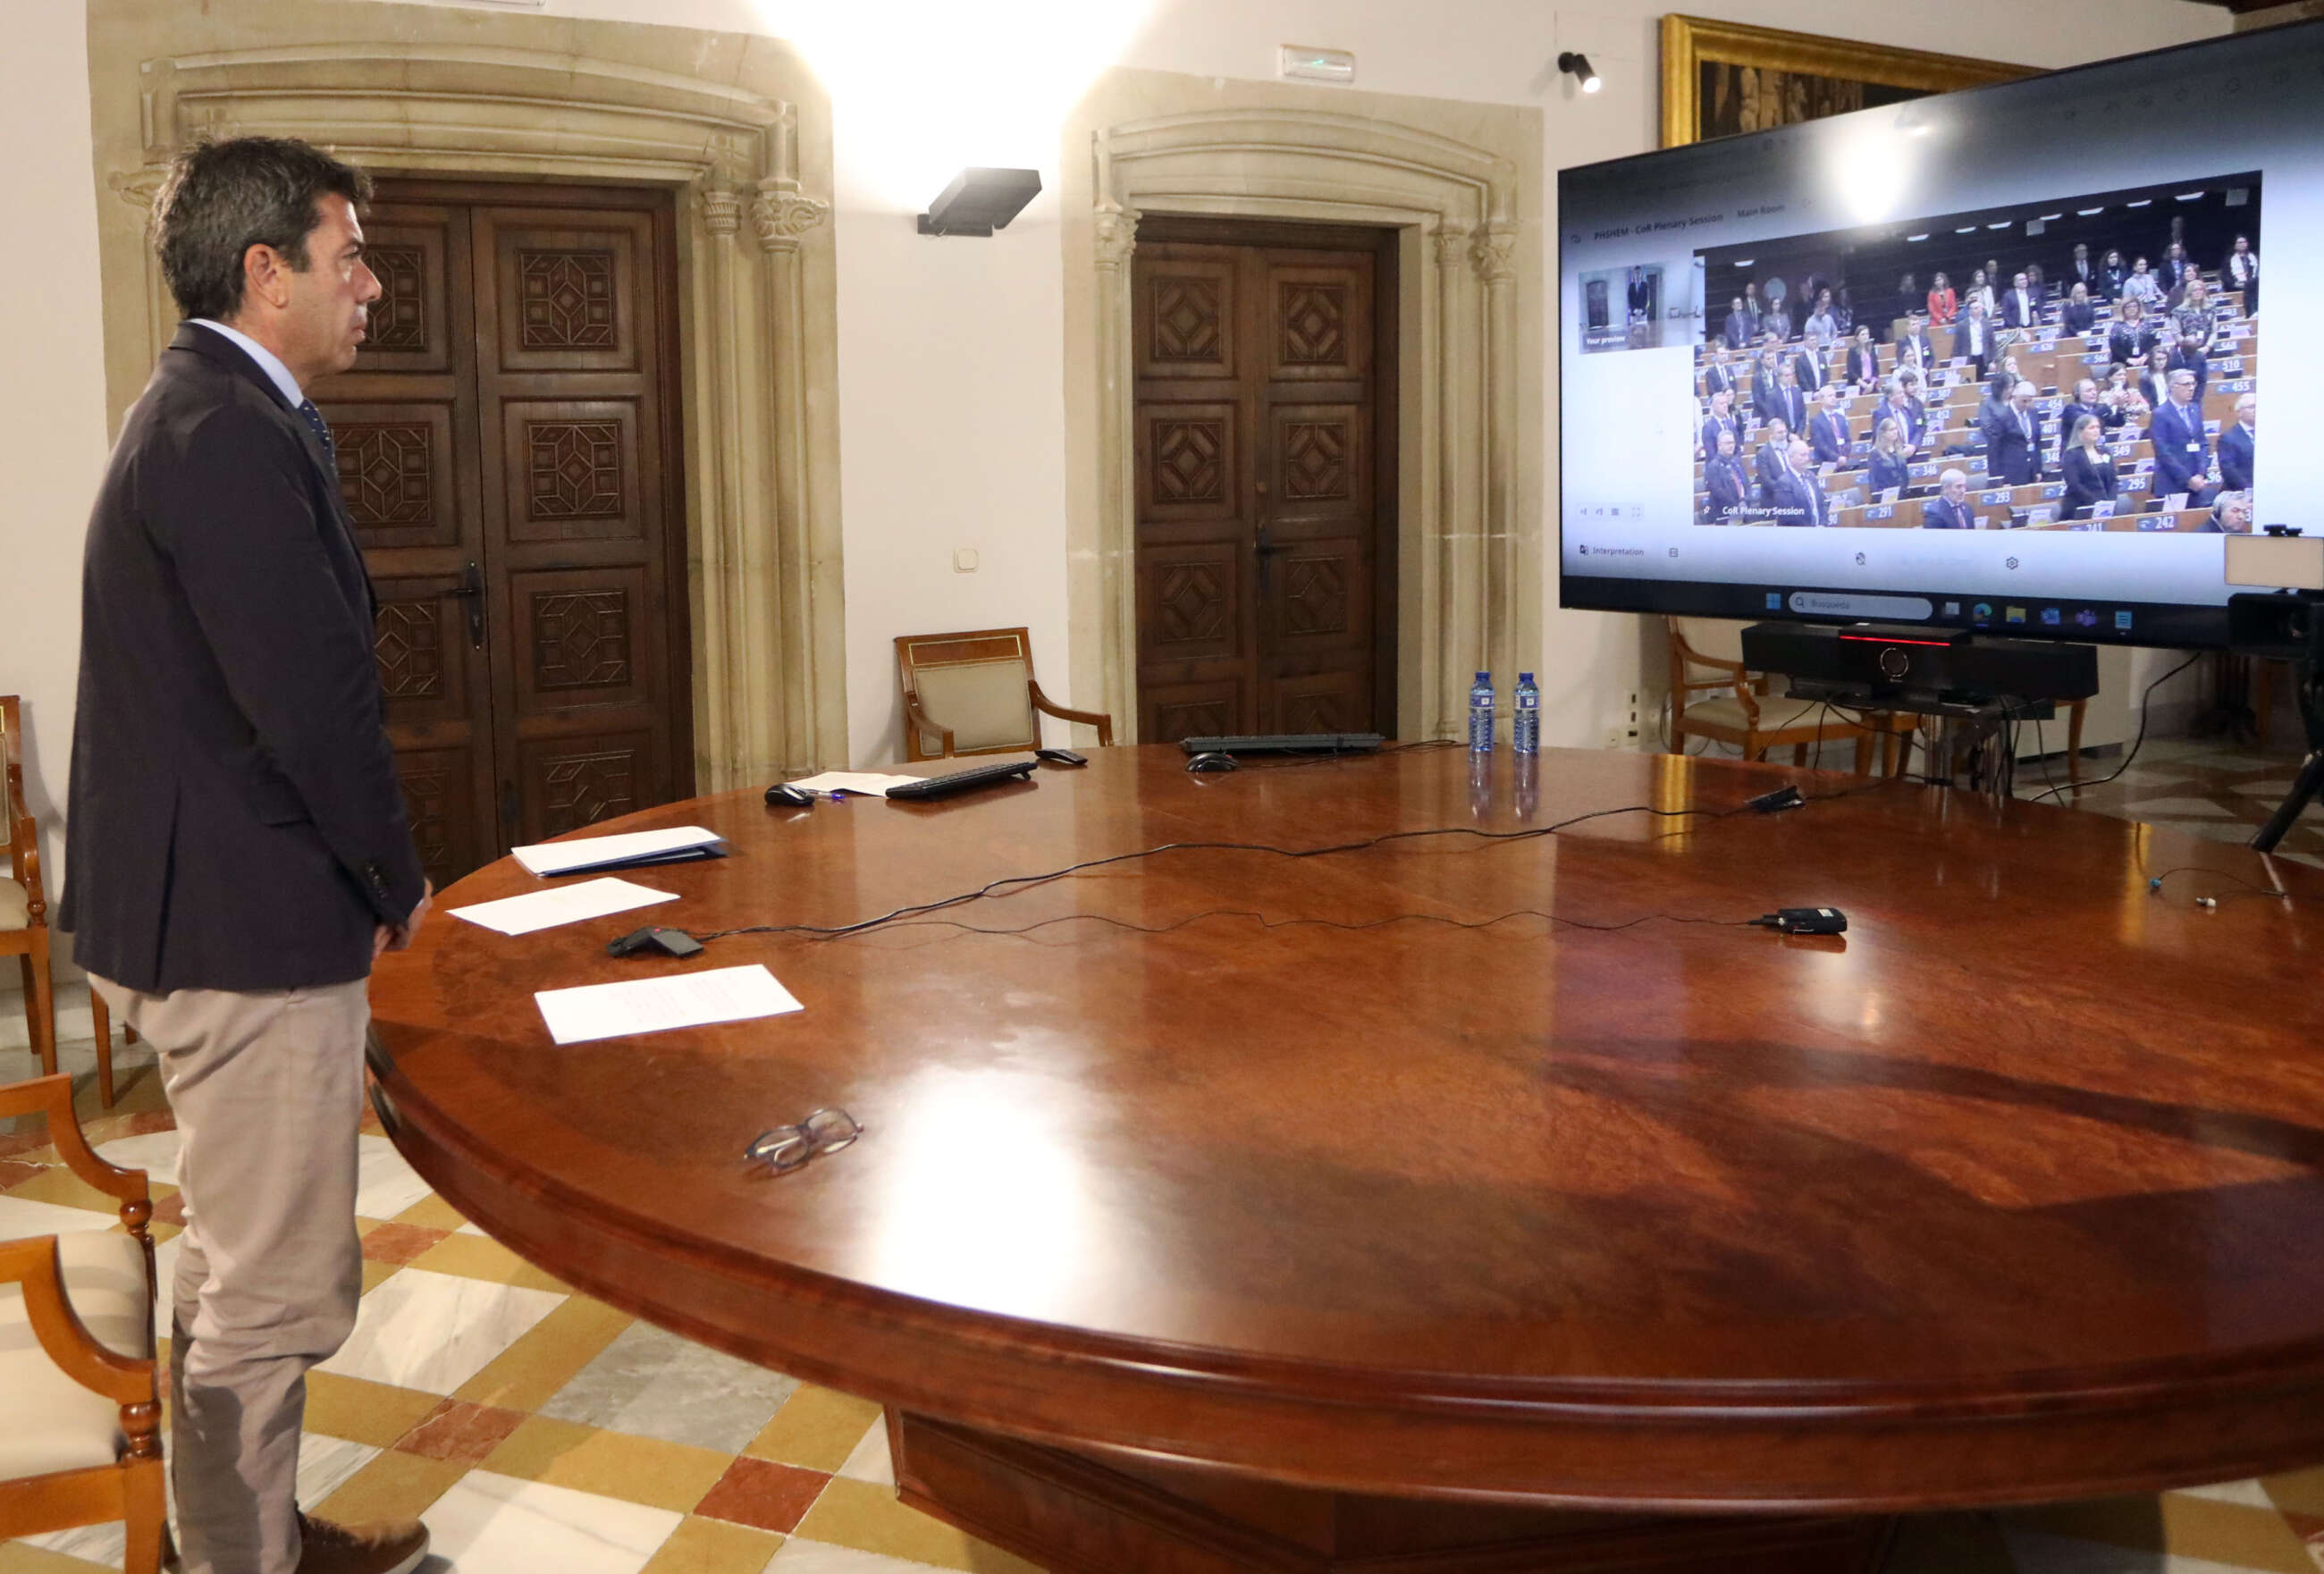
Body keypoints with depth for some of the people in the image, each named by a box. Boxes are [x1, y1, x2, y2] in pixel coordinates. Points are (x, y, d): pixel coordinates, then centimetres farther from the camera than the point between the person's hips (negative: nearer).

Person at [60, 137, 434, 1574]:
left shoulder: (207, 415, 14)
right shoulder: (231, 434, -20)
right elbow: (316, 698, -23)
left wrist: (369, 878, 11)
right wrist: (398, 884, -8)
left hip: (209, 911, 11)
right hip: (250, 925, -11)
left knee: (236, 1268, 23)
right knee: (279, 1292, 1)